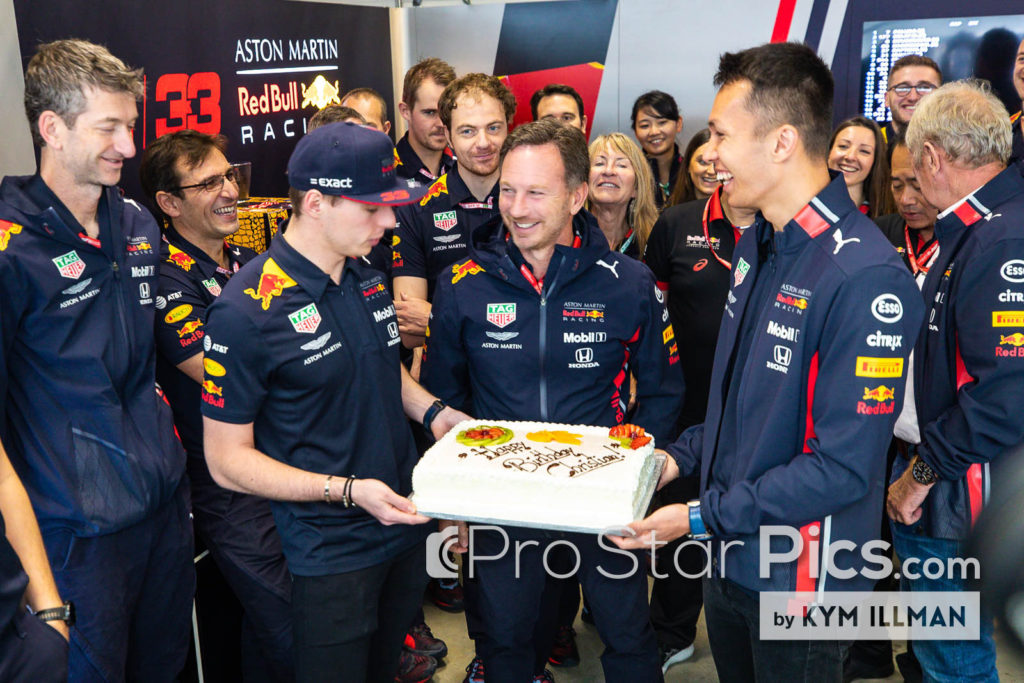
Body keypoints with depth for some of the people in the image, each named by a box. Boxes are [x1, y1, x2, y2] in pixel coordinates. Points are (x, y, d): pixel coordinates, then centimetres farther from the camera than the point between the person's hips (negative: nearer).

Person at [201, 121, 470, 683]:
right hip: (330, 554, -7)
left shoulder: (367, 280, 3)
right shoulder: (245, 311, -21)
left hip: (404, 522, 7)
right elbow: (227, 459, -17)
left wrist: (432, 412, 1)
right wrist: (347, 490, -26)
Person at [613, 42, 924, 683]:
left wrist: (702, 518, -22)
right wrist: (682, 456, 3)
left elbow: (843, 467, -26)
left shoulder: (865, 276, -26)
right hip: (728, 554, 8)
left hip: (798, 579, -8)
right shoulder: (758, 245, 4)